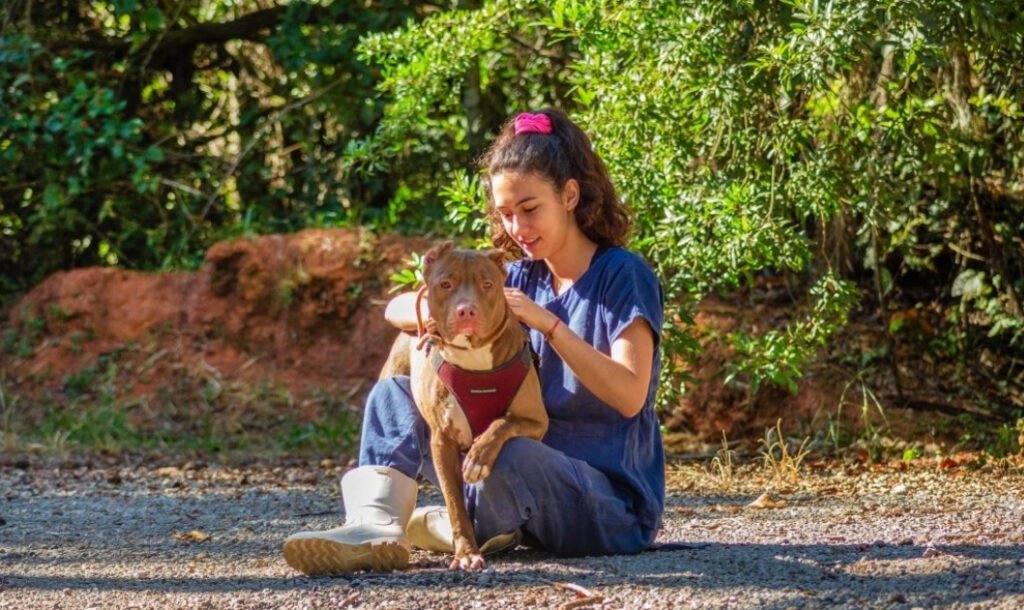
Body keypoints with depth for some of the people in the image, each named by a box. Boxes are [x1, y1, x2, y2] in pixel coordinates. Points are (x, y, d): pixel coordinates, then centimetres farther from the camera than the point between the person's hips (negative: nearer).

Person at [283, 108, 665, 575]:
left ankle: (442, 529, -9)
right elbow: (397, 309, 5)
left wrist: (547, 323, -28)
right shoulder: (520, 279, 11)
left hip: (614, 500, -7)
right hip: (530, 484, 7)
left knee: (509, 456, -40)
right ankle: (374, 528, -26)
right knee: (395, 395, -1)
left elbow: (630, 395, -21)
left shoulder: (622, 276, -8)